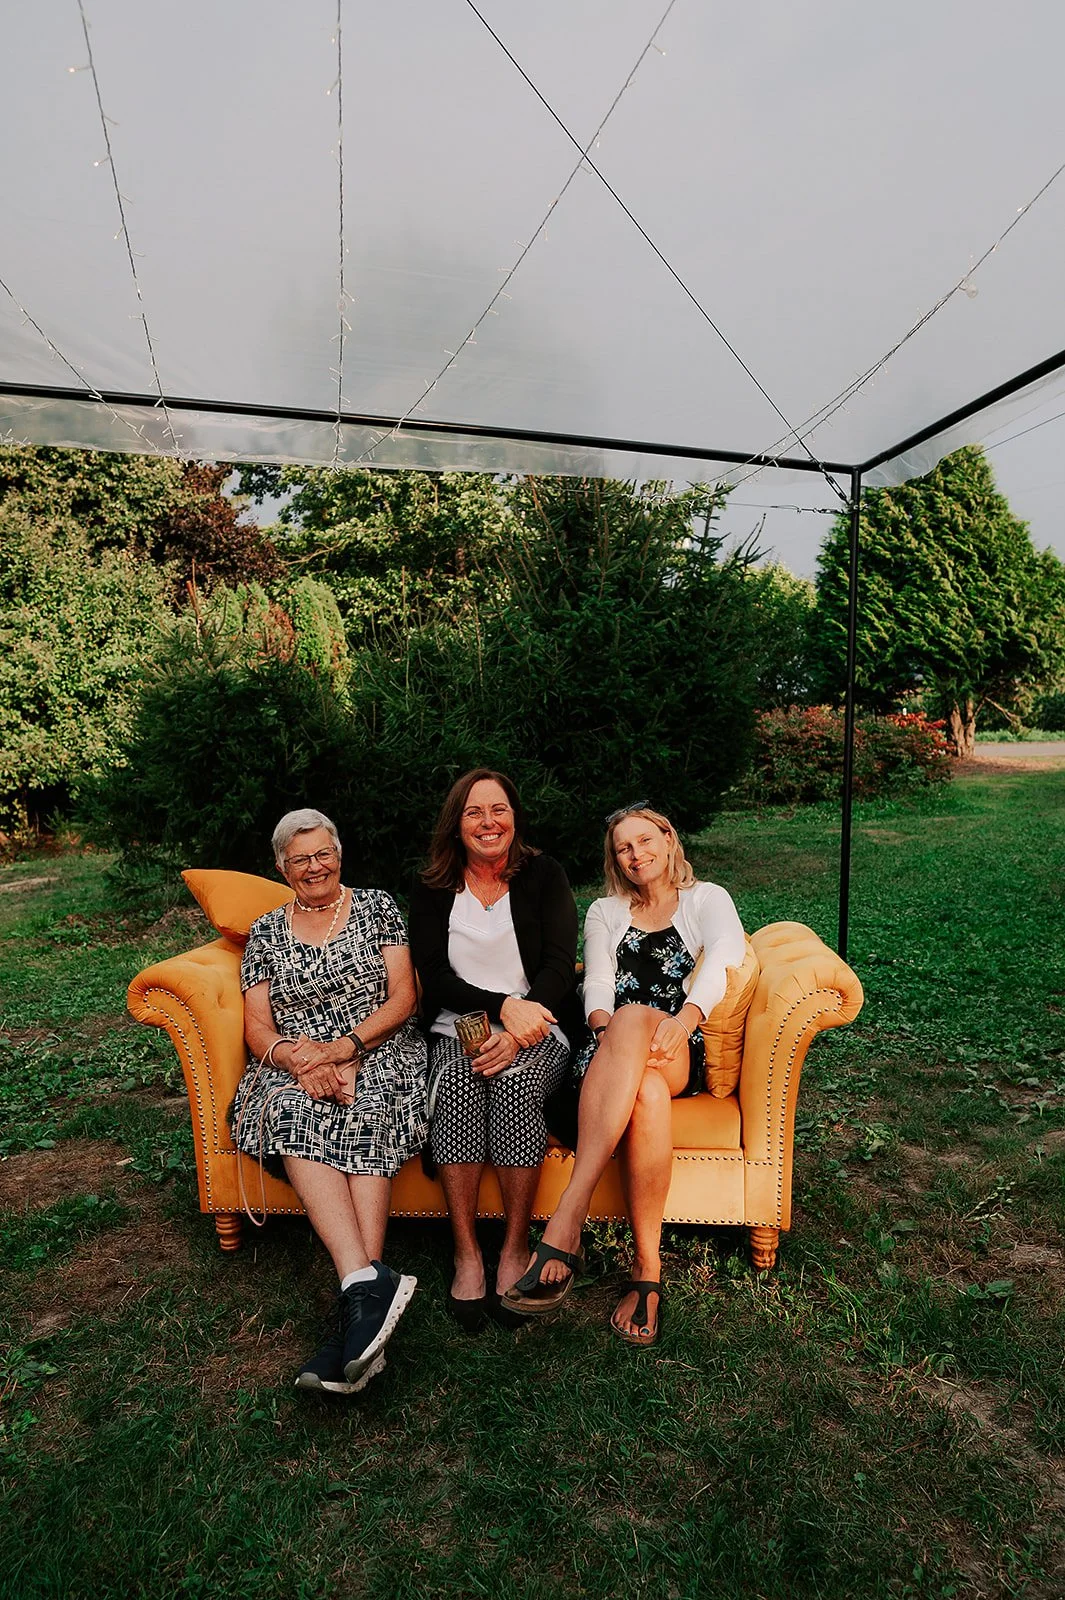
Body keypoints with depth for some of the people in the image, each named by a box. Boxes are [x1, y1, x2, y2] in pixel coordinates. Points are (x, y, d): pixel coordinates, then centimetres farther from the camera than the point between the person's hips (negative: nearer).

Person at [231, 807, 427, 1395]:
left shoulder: (377, 907, 10)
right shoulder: (266, 934, 16)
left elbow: (403, 998, 1)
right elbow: (257, 1027, 7)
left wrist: (344, 1048, -14)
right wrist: (296, 1059, -16)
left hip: (379, 1055, -1)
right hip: (295, 1067, 2)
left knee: (366, 1111, -35)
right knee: (291, 1111, -33)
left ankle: (357, 1310, -42)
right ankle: (370, 1283, -44)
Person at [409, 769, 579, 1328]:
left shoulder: (544, 876, 5)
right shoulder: (432, 892, 8)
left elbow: (560, 965, -5)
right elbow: (435, 982, -2)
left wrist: (517, 1034, -21)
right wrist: (504, 1006, -19)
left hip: (537, 1031, -1)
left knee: (515, 1079, -32)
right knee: (457, 1078, -31)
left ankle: (516, 1247, -18)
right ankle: (466, 1251, -22)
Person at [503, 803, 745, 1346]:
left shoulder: (706, 899, 16)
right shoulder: (604, 912, 23)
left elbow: (724, 955, -7)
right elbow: (597, 986, 6)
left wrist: (684, 1018, -27)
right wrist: (606, 1030, -19)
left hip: (682, 1057, -1)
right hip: (613, 1055, 2)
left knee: (634, 1017, -39)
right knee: (647, 1093, -37)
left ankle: (566, 1223, -41)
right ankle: (648, 1268, -33)